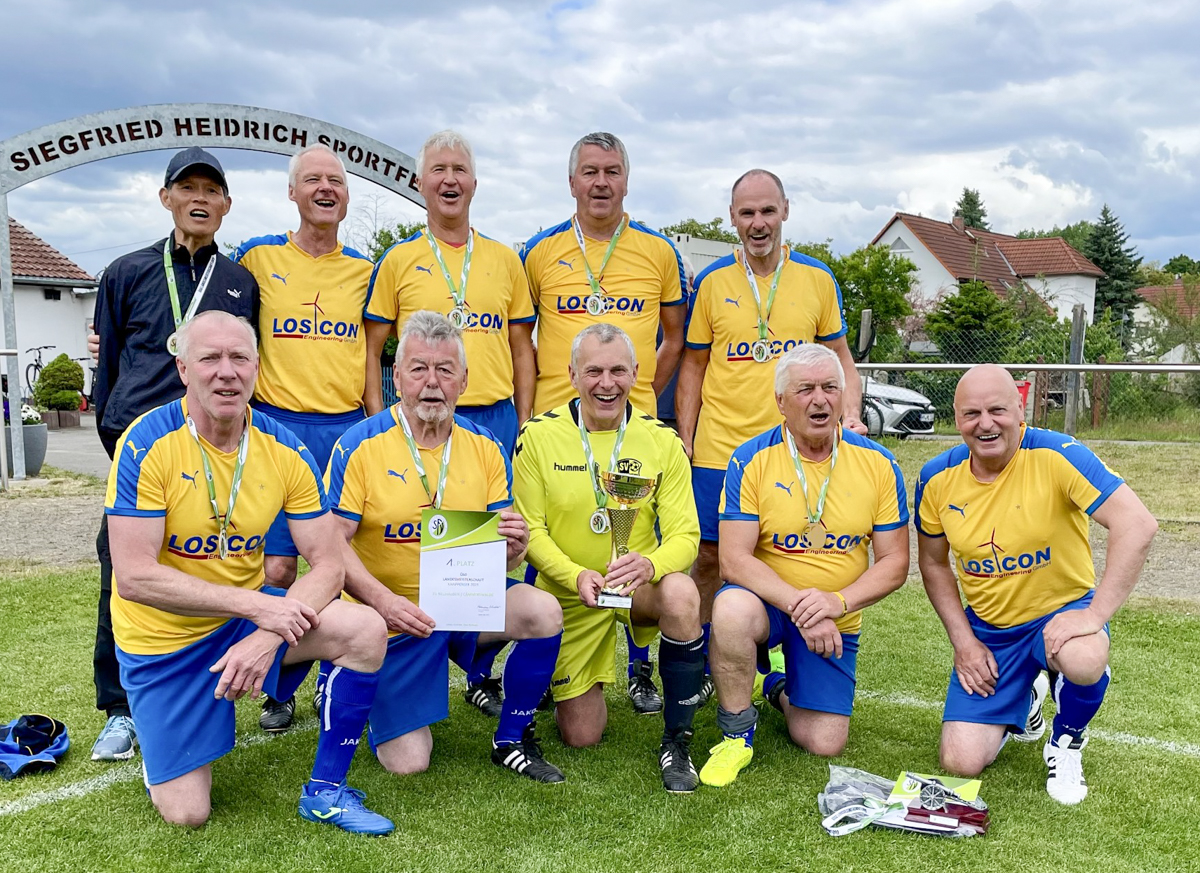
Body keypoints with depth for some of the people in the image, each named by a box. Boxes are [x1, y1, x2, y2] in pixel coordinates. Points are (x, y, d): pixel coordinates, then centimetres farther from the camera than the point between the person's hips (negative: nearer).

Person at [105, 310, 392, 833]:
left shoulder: (286, 451, -9)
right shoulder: (147, 445, -20)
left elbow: (328, 565, -10)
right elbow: (134, 576, -24)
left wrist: (269, 635, -27)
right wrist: (256, 605, -28)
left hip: (251, 611, 3)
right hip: (164, 638, -3)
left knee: (365, 631, -23)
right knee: (187, 814, -2)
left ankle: (325, 792, -4)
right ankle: (155, 733, 33)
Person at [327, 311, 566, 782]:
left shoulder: (485, 447, 0)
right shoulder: (359, 445, -10)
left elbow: (501, 554, 5)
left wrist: (513, 545, -20)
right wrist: (383, 601, -29)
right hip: (393, 617, -3)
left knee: (543, 612, -27)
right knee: (407, 763, -6)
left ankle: (511, 740, -2)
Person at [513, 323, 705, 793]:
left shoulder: (662, 441, -6)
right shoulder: (538, 436, -9)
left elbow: (685, 534, -11)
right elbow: (530, 530, -8)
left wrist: (649, 564, -34)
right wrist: (577, 577, -26)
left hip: (638, 584, 0)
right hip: (569, 596, 0)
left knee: (681, 594, -36)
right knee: (581, 736, 2)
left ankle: (676, 744, -17)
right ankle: (565, 685, 40)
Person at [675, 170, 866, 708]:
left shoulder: (817, 278, 4)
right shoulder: (712, 281, 3)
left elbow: (839, 357, 10)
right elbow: (694, 364, 8)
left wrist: (850, 413, -6)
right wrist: (684, 437, 1)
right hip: (719, 448, 0)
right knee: (710, 558, 5)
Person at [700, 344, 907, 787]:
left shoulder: (879, 464, -5)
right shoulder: (751, 460, -12)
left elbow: (894, 562, -3)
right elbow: (734, 559, -17)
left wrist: (837, 601, -21)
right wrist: (800, 605, -28)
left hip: (836, 619, 3)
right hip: (767, 602, -2)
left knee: (825, 744, -4)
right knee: (732, 609, -37)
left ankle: (781, 688, 32)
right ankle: (736, 734, -11)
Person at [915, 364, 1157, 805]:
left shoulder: (1056, 455, -20)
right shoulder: (936, 478, -7)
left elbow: (1137, 525, -28)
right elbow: (933, 563, 6)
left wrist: (1096, 614, -33)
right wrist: (963, 641, -3)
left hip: (1061, 611, -3)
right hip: (987, 629, 3)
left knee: (1084, 661, -40)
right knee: (961, 763, -7)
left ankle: (1066, 743, -1)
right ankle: (1020, 703, 30)